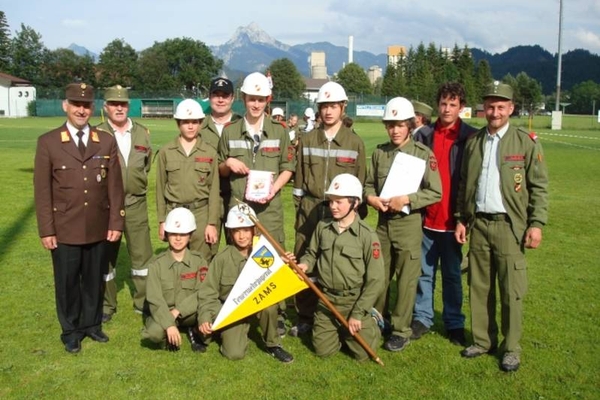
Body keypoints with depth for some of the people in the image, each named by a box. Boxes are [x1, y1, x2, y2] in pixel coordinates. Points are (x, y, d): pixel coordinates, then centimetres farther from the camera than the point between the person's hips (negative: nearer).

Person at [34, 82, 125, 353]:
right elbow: (42, 190, -4)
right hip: (65, 229, -2)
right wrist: (46, 230, -7)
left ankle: (92, 324, 32)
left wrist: (116, 223, -1)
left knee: (95, 279, 13)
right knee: (67, 282, 10)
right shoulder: (48, 142, -3)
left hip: (99, 228, 2)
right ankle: (71, 331, 26)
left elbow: (115, 186, 3)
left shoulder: (107, 141, 4)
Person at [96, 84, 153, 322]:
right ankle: (106, 305, 22)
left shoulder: (142, 134, 6)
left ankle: (144, 301, 21)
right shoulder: (97, 135, -5)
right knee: (105, 255, 8)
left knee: (142, 253, 7)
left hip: (136, 203, 3)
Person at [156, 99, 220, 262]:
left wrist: (212, 223, -4)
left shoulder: (210, 152, 2)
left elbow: (214, 189, 1)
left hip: (201, 213, -1)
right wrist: (162, 221, 3)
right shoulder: (165, 152, 3)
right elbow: (161, 187, 6)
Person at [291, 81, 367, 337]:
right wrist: (299, 207, 6)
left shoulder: (355, 142, 3)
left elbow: (360, 182, 4)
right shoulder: (307, 140, 7)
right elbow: (299, 177, 10)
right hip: (309, 210, 2)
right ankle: (305, 318, 17)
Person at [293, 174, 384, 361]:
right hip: (326, 299, 4)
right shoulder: (322, 227, -4)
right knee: (323, 350, 8)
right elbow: (312, 254, 12)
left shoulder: (367, 235, -16)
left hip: (354, 301, -3)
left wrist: (358, 314, -15)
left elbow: (375, 280, -14)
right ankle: (340, 330, 37)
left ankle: (371, 322, 29)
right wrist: (305, 264, -13)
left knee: (363, 352, 1)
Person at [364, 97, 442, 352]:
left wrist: (406, 199, -19)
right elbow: (369, 183, 13)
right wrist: (371, 197, -8)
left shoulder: (423, 154, -7)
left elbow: (435, 193, -9)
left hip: (409, 223, -4)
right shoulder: (380, 152, 5)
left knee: (406, 278, 3)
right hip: (383, 221, 4)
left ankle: (401, 331, 16)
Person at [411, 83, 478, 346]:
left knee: (452, 274, 9)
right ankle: (422, 318, 24)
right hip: (426, 217, 2)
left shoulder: (471, 138, -2)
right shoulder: (424, 135, 6)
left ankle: (454, 324, 21)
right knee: (424, 272, 11)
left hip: (452, 219, -2)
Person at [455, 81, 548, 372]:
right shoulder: (473, 142, 11)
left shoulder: (527, 143, -1)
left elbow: (539, 187, -3)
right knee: (479, 287, 10)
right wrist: (461, 219, 10)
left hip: (509, 226, -4)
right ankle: (483, 340, 23)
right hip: (478, 224, 4)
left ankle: (511, 348, 14)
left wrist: (536, 223, -9)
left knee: (511, 291, 1)